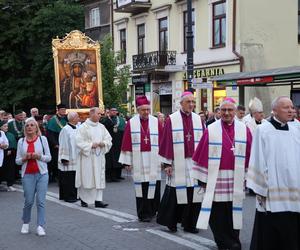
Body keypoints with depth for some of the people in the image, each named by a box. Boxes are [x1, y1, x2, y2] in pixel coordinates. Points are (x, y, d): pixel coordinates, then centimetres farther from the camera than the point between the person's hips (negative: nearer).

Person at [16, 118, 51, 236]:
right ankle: (25, 223, 25)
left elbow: (49, 157, 4)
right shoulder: (21, 141, 7)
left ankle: (40, 226, -1)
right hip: (27, 175, 1)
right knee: (28, 201, 3)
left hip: (42, 174, -1)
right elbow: (17, 160, 8)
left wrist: (39, 156, -14)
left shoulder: (43, 139, 4)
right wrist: (24, 158, -12)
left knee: (41, 201, -5)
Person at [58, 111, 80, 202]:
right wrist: (65, 159, -15)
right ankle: (68, 196, 6)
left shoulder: (77, 128, 10)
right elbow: (64, 145, -14)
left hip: (75, 159, 8)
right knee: (68, 179, -2)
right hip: (68, 161, -7)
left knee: (74, 178, 10)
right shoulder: (65, 130, -13)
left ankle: (73, 195, 18)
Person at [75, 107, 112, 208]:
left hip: (99, 157, 5)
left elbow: (108, 139, 12)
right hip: (87, 157, -5)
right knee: (86, 179, -1)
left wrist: (103, 143, -8)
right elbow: (79, 141, -10)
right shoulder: (83, 127, -5)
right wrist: (91, 145, -16)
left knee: (99, 178, 1)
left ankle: (98, 200, 2)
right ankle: (83, 199, 13)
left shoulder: (101, 127, 10)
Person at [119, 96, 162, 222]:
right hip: (139, 160, -1)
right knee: (141, 187, 1)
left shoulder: (156, 122, 3)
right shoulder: (131, 123, 2)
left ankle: (153, 210, 23)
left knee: (154, 187, 5)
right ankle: (144, 213, 7)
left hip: (154, 161, 1)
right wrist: (127, 161, -2)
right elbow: (127, 143, 1)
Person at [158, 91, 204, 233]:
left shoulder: (198, 119, 7)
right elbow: (167, 142, -4)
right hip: (178, 163, -3)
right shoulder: (172, 120, -3)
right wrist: (167, 163, -8)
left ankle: (189, 224, 15)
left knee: (193, 193, 4)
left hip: (194, 162, 3)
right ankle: (170, 221, 19)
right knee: (176, 193, 1)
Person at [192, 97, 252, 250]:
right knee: (216, 215, 3)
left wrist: (247, 177, 2)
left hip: (236, 181, 1)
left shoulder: (244, 130, 4)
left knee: (233, 215, 8)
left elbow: (250, 156, 6)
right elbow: (202, 155, -1)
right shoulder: (211, 130, -1)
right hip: (215, 180, -1)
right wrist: (202, 178, -3)